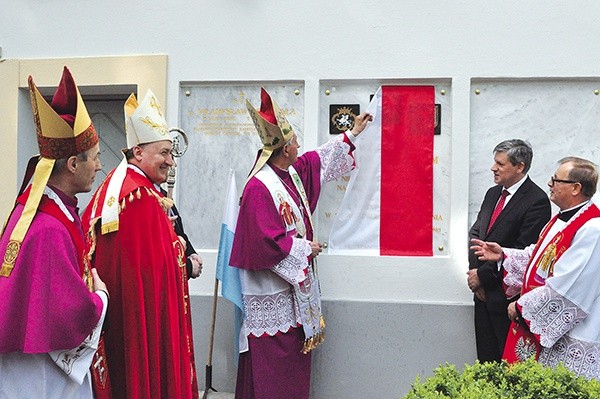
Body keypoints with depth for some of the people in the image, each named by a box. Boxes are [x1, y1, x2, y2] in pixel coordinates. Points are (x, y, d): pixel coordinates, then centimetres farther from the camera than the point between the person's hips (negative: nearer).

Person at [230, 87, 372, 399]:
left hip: (294, 285, 10)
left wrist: (352, 134, 34)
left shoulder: (293, 173, 6)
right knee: (271, 359, 0)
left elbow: (320, 159, 26)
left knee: (295, 354, 15)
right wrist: (306, 248, -11)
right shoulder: (259, 187, -21)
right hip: (270, 294, -9)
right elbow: (268, 243, -24)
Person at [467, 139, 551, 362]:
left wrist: (483, 275, -12)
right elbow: (475, 233, 14)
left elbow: (524, 252, -18)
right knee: (485, 356, 14)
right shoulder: (493, 193, 11)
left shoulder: (537, 201, -14)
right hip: (484, 292, 7)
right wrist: (474, 271, 0)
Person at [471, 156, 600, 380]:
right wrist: (503, 255, 11)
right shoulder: (561, 220, 10)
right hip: (539, 327, 9)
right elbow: (539, 257, 22)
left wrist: (522, 306, -17)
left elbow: (565, 287, -25)